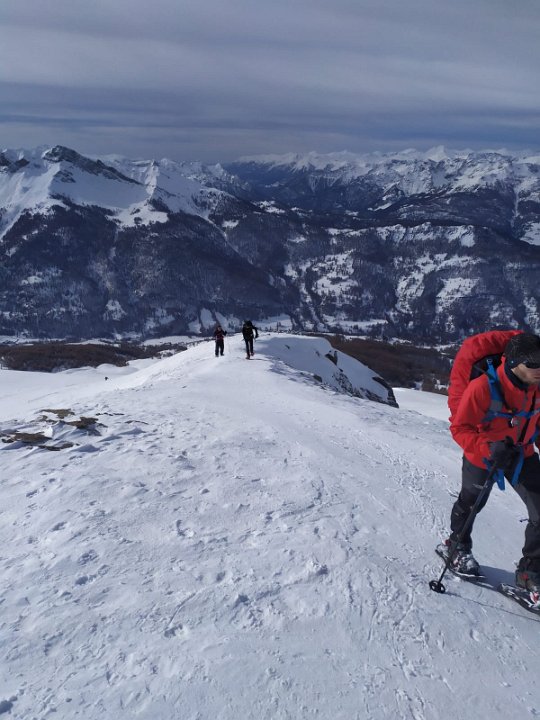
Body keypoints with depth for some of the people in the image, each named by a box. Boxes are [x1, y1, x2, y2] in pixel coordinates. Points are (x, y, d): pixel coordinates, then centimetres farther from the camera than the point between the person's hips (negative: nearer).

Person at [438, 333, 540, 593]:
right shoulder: (483, 388, -34)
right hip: (483, 457, -4)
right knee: (470, 503, 20)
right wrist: (489, 447, -40)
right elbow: (459, 428, -27)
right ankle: (457, 545, 48)